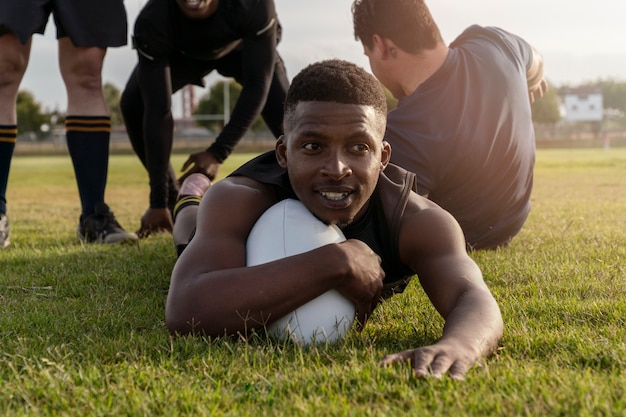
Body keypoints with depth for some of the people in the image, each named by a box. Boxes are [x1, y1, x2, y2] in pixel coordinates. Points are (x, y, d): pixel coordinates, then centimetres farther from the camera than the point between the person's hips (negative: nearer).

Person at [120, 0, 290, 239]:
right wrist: (158, 201, -40)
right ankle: (173, 201, -3)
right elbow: (157, 111, -40)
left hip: (243, 46, -1)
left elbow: (257, 86, -37)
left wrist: (217, 153, -45)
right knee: (134, 105, -21)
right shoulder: (152, 21, -41)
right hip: (181, 53, 1)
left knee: (281, 108, -24)